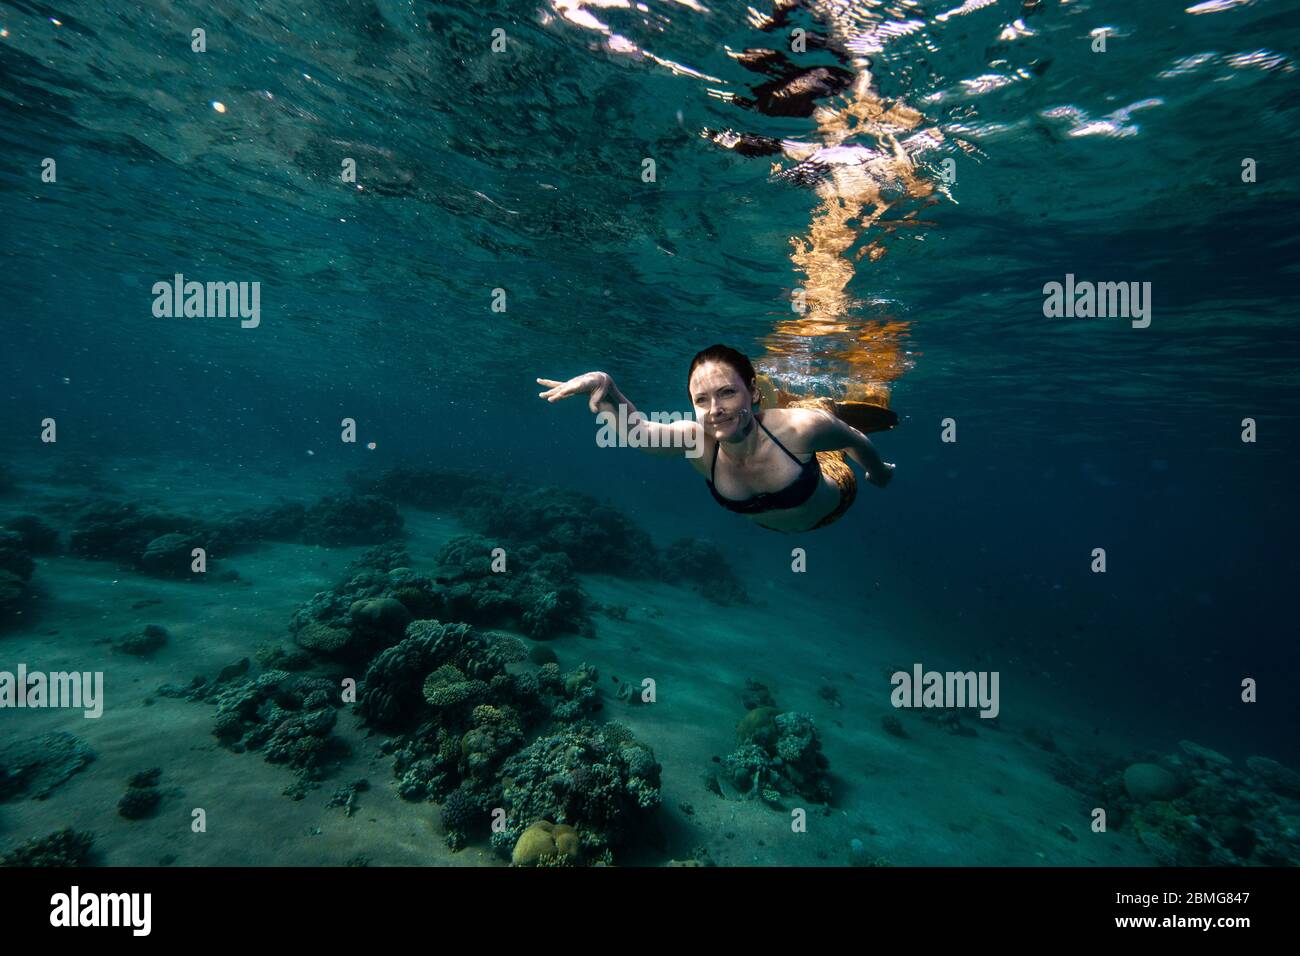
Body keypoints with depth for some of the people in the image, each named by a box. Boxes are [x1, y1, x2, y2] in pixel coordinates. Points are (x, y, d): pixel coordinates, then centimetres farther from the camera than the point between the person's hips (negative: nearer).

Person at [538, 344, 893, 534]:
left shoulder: (801, 427, -44)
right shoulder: (697, 440, -38)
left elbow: (855, 441, -22)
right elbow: (634, 429, -56)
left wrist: (880, 473, -1)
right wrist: (603, 388, -77)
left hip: (833, 504, -2)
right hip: (769, 525, 2)